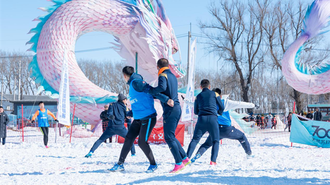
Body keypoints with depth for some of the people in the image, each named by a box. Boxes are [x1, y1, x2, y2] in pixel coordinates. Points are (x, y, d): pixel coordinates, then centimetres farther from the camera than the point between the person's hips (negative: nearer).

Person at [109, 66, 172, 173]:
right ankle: (120, 164, 9)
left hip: (148, 118, -9)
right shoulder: (132, 85, 17)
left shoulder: (136, 82, -12)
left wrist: (166, 99, -31)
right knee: (128, 139, 4)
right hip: (138, 119, 9)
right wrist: (130, 114, 38)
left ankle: (153, 164, 11)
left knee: (142, 142, -7)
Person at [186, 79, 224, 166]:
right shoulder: (214, 94, 13)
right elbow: (221, 107, 18)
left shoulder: (198, 96, 19)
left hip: (201, 119, 2)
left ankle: (187, 157, -15)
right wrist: (219, 113, 39)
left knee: (195, 139, 4)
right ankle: (213, 160, -11)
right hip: (212, 118, -2)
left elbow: (196, 112, 25)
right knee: (215, 141, 7)